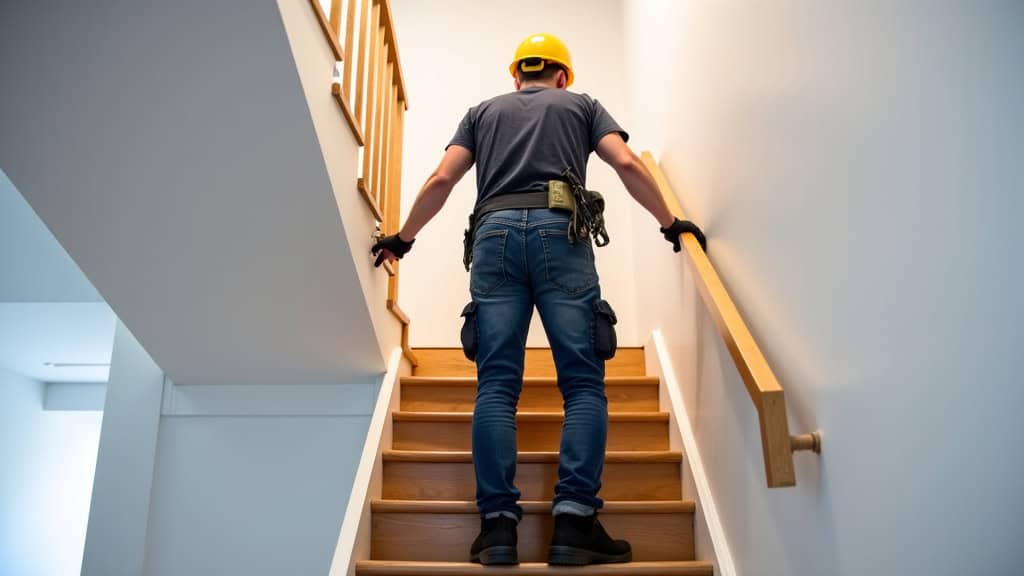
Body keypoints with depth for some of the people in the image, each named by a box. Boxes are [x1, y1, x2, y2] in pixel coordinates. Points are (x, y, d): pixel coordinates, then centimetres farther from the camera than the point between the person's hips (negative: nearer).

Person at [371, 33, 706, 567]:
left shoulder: (484, 111, 28)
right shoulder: (582, 105, 24)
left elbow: (441, 179, 16)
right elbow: (627, 165, 9)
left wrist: (403, 237, 27)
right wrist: (671, 223, 18)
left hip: (495, 235, 2)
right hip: (560, 232, -1)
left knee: (496, 384, -4)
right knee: (583, 382, -5)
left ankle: (498, 523, -11)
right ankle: (574, 521, -15)